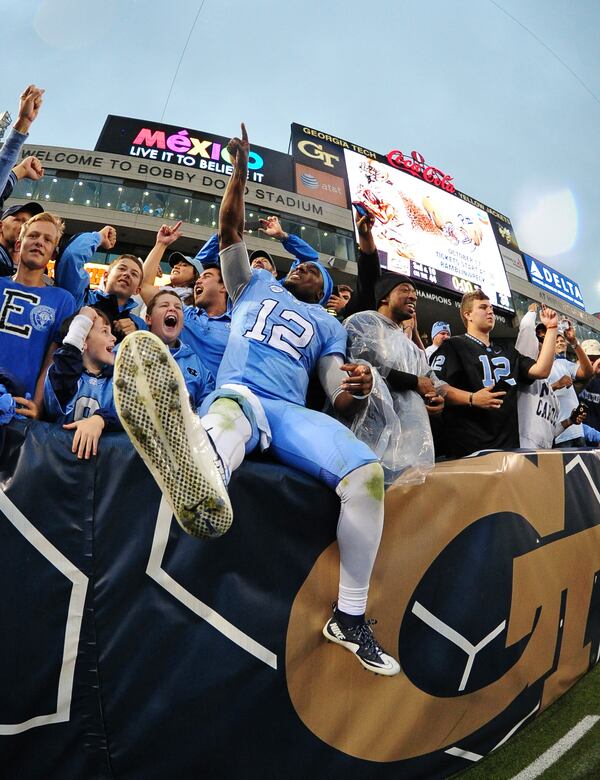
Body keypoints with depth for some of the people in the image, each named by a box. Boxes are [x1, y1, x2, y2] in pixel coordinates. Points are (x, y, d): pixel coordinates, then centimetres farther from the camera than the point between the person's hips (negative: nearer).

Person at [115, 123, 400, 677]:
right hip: (234, 393, -1)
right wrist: (241, 172, 15)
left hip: (291, 412, 1)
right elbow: (230, 230, 22)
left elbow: (340, 398, 14)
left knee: (366, 471, -26)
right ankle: (206, 496, -77)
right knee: (231, 410, -40)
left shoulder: (329, 326, 28)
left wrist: (355, 392, -9)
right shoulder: (255, 285, 32)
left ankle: (350, 618, -13)